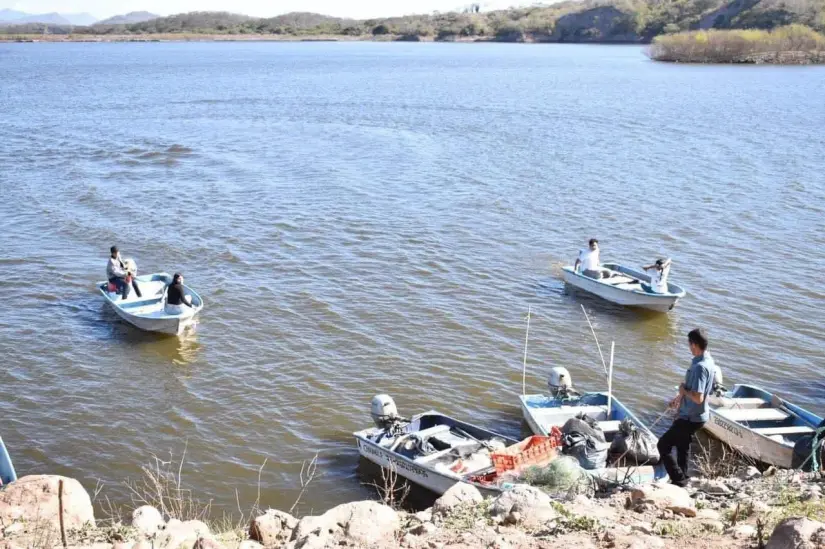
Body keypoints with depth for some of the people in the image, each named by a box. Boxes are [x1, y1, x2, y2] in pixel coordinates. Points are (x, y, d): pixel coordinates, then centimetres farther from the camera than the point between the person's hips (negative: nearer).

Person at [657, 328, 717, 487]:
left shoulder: (700, 367, -29)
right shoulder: (708, 361, 4)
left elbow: (698, 397, -32)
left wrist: (683, 390, -16)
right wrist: (680, 398, 22)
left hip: (690, 418, -10)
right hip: (692, 416, 10)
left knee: (663, 445, -2)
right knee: (682, 446, 23)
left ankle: (679, 481, 3)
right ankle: (682, 480, 35)